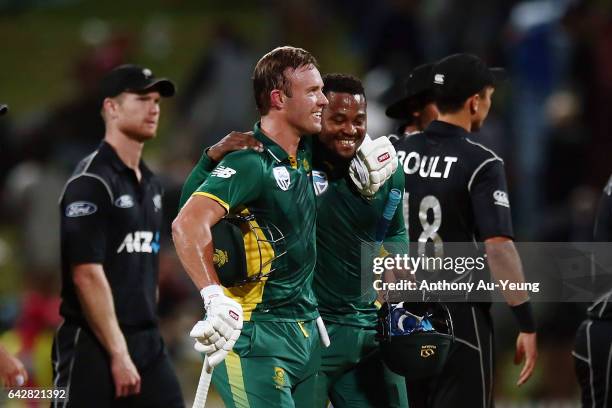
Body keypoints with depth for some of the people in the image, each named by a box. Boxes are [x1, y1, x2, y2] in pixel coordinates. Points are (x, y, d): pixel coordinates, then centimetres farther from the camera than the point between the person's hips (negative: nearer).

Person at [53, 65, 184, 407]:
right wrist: (118, 353, -19)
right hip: (93, 348, -8)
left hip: (147, 342, 8)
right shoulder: (91, 183, -11)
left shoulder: (151, 184, 16)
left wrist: (148, 337, 16)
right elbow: (87, 275, -18)